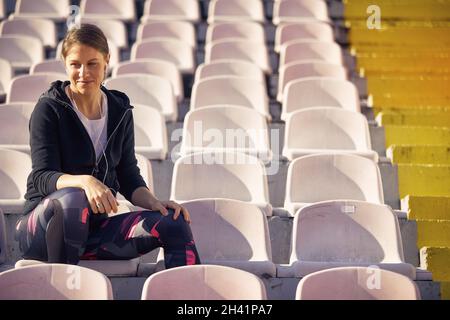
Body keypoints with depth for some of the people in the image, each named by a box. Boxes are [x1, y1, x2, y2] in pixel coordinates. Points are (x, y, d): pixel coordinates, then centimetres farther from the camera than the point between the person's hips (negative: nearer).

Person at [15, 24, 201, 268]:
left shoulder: (120, 111, 8)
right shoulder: (49, 108, -7)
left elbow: (128, 176, 11)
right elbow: (42, 177, -16)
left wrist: (154, 202, -10)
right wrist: (84, 181, -37)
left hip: (95, 227, 5)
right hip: (45, 225, -4)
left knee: (175, 222, -17)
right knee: (73, 198, -40)